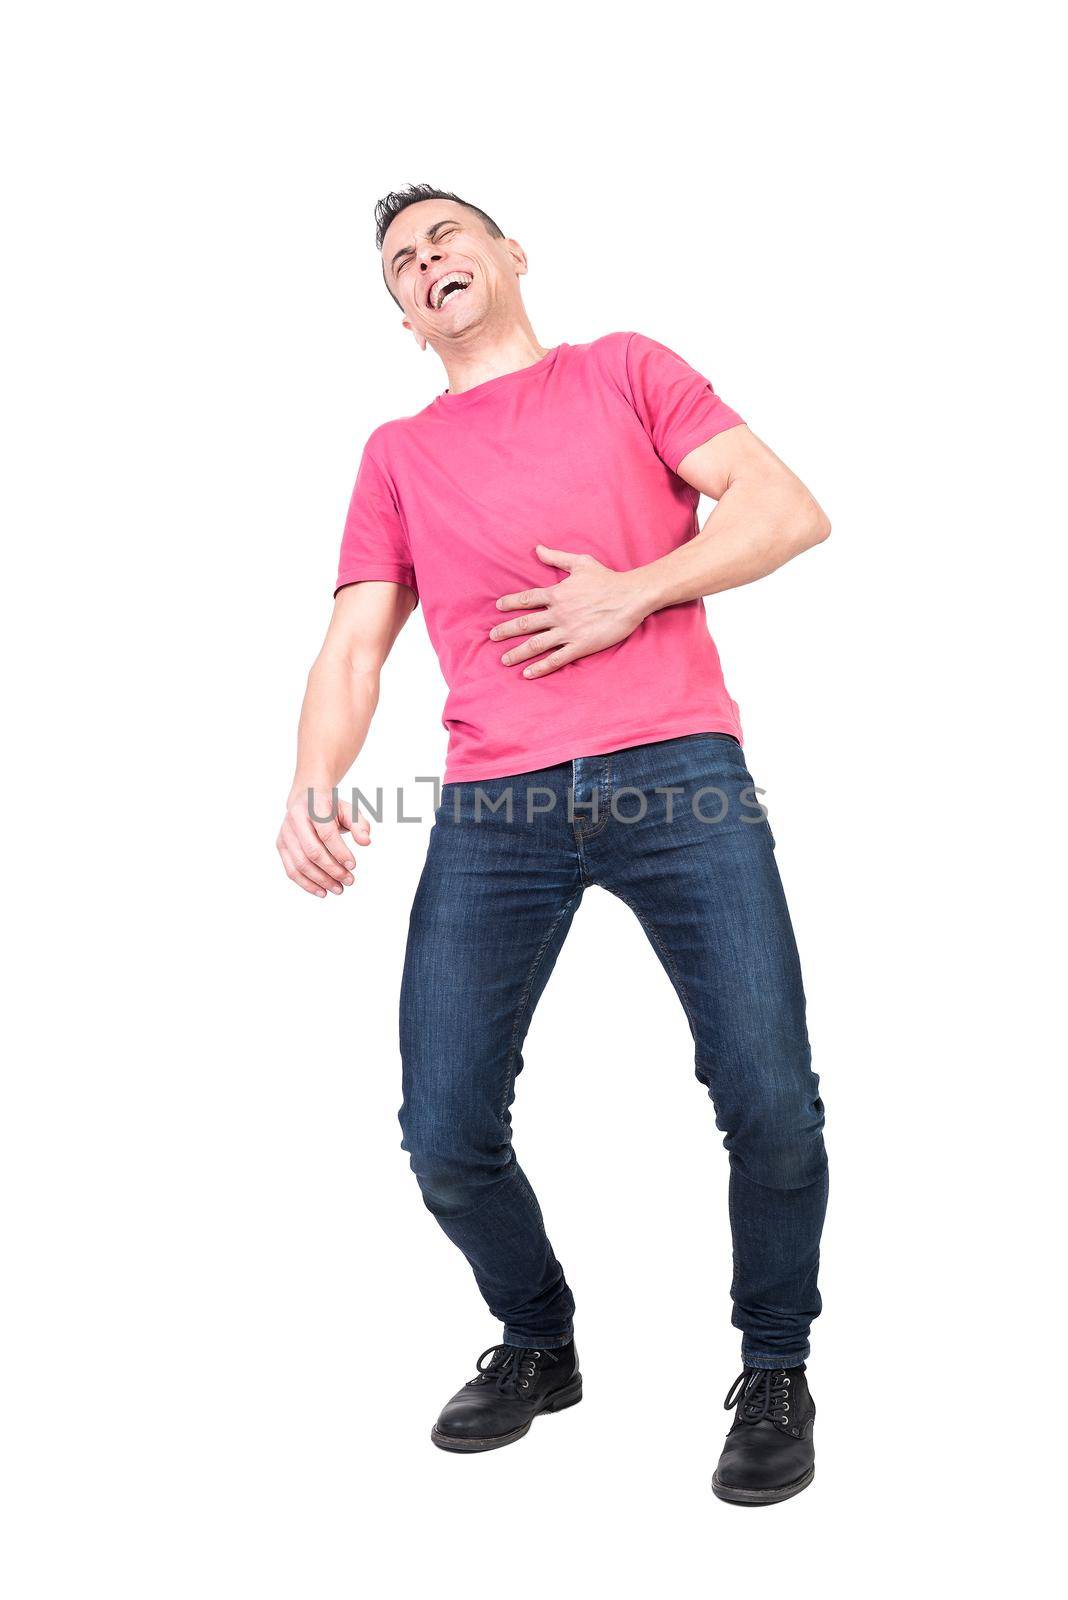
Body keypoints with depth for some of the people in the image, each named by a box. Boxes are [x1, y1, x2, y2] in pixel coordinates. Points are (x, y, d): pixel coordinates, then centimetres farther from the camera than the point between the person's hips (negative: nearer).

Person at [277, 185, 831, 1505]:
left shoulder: (622, 370, 17)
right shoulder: (397, 454, 22)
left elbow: (790, 511, 7)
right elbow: (352, 648, 13)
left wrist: (633, 591, -7)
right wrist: (313, 787, -6)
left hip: (676, 776, -2)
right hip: (494, 807, 2)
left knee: (770, 1106, -11)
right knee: (445, 1137, -4)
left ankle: (776, 1370, 16)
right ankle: (537, 1345, 25)